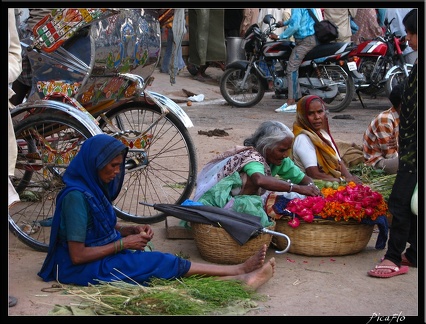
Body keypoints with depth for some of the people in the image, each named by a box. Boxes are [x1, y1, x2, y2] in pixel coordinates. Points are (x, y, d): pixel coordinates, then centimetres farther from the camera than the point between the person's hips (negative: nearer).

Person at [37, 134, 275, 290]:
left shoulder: (96, 187, 5)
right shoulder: (77, 196, -23)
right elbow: (77, 255, -23)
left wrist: (133, 230, -3)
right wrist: (123, 244, -18)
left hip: (105, 256, 8)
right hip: (81, 269, -8)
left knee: (161, 264, -9)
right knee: (160, 262, -16)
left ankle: (240, 280, -18)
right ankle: (238, 271, -11)